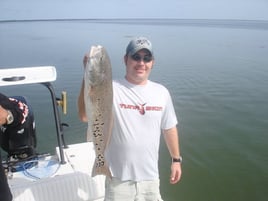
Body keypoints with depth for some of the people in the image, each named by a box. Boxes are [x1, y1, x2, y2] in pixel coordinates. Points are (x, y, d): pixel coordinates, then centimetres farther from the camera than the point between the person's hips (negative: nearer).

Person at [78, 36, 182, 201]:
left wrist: (176, 159, 15)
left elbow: (169, 128, 11)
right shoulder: (112, 89, -14)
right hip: (119, 179, -3)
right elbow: (85, 116, -29)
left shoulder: (161, 92, 0)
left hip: (150, 178, 4)